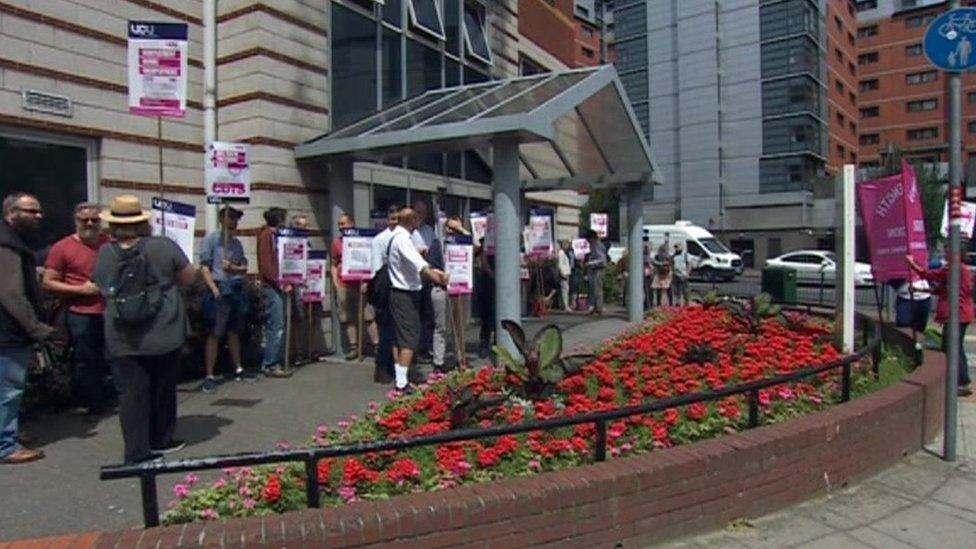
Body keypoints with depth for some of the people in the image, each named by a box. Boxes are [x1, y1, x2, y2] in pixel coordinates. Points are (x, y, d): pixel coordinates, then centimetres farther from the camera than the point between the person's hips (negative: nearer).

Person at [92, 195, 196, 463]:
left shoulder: (104, 255, -3)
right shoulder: (163, 247, -10)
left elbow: (102, 289, 12)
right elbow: (189, 277, 0)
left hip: (122, 340, 1)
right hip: (163, 337, -1)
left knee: (132, 393, 5)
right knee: (163, 390, 16)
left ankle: (136, 451, 5)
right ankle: (160, 440, 30)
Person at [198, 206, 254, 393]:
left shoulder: (237, 243, 16)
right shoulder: (211, 239, -2)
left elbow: (244, 267, 14)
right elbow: (204, 267, -7)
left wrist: (233, 268, -9)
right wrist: (214, 289, -18)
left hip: (237, 290, 6)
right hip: (219, 290, -6)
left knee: (234, 332, 13)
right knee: (214, 334, -5)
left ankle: (238, 369, 22)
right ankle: (209, 376, -2)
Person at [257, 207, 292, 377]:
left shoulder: (273, 235, 17)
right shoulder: (266, 235, -9)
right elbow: (265, 264, -16)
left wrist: (284, 283, 10)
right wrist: (280, 284, -14)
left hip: (277, 287, 9)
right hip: (271, 287, -9)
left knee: (273, 327, 12)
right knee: (276, 327, -7)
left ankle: (269, 363, 18)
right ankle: (271, 365, -1)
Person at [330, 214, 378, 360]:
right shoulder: (337, 241, 11)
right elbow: (334, 264, 16)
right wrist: (335, 282, 5)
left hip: (361, 284, -4)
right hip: (343, 286, 4)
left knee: (369, 316, -3)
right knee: (348, 318, 7)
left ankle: (377, 345, 2)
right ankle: (353, 347, 15)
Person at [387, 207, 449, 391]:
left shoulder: (396, 237, 13)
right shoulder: (402, 239, -18)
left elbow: (415, 263, 17)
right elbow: (418, 265, -32)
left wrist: (433, 271, 10)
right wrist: (438, 279, -38)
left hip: (399, 293, 10)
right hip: (405, 294, -10)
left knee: (399, 337, 12)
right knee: (409, 338, -8)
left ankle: (399, 378, 19)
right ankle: (402, 382, -8)